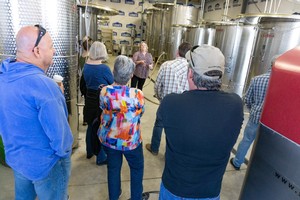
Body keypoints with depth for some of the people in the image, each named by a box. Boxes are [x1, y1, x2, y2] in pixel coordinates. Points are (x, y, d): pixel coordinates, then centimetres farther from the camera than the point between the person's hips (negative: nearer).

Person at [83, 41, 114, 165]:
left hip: (89, 99, 6)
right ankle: (101, 158, 19)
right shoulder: (104, 68, -20)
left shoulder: (86, 65, 0)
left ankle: (89, 152, 38)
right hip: (102, 100, -6)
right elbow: (113, 83, -6)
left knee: (91, 126, 21)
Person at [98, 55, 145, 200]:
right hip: (131, 141, -3)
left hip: (109, 139, 3)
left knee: (113, 168, 24)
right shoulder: (137, 94, -26)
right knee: (137, 168, 23)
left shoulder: (104, 91, -18)